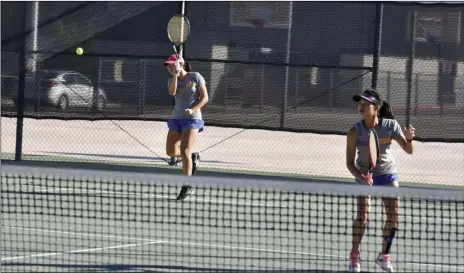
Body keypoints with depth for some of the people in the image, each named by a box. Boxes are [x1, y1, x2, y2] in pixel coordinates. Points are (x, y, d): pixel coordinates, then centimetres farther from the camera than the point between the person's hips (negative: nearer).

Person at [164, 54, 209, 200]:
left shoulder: (195, 77, -4)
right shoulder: (172, 80, 8)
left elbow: (205, 98, -5)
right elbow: (172, 92, -13)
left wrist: (193, 110, -20)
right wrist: (175, 75, -19)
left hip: (192, 119, -6)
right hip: (176, 118, 6)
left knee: (184, 152, -16)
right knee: (171, 152, 3)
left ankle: (187, 187, -8)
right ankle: (193, 157, 33)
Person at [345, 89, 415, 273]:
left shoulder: (391, 126, -20)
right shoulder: (355, 132, -24)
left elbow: (408, 150, -13)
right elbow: (350, 162, -20)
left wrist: (408, 139, -36)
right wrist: (361, 177, -38)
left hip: (388, 174, 2)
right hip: (365, 175, -2)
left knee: (393, 216, -1)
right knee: (362, 217, -14)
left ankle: (384, 256, 17)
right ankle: (354, 256, 4)